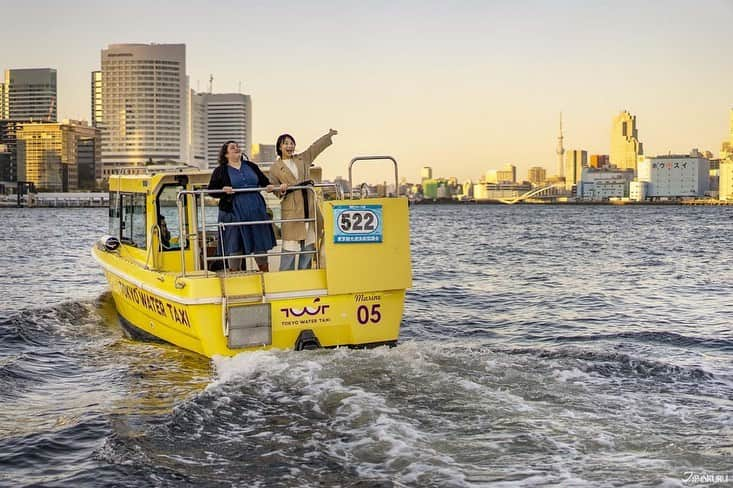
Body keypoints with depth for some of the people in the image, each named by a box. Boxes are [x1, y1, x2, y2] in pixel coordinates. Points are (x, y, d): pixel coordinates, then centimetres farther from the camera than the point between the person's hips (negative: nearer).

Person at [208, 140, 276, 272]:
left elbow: (264, 181, 20)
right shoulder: (220, 171, 4)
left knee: (260, 243, 7)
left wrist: (269, 186, -1)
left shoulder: (251, 166, 15)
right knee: (235, 246, -1)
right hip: (234, 212, -3)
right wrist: (223, 190, -18)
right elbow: (211, 190, 1)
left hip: (256, 210, 3)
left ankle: (265, 271, 18)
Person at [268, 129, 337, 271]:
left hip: (309, 205, 4)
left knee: (309, 242, 4)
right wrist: (281, 190, -12)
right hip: (291, 208, -4)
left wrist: (330, 134, 15)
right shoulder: (275, 167, 7)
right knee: (290, 243, -6)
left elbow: (316, 146, 17)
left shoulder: (303, 159, 16)